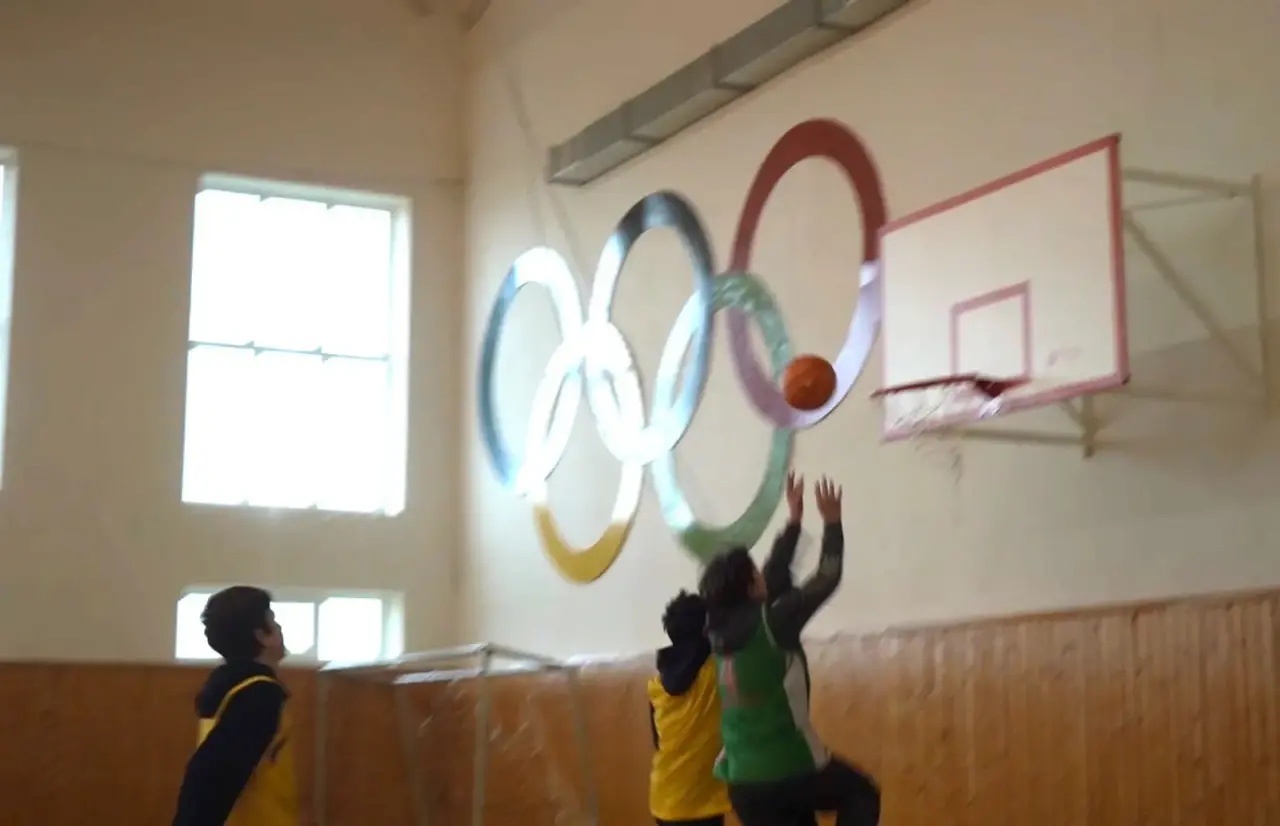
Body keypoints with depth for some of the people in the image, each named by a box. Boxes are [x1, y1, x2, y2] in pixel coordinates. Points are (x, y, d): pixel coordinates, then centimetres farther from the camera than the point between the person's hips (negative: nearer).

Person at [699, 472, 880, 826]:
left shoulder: (721, 631, 6)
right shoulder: (771, 624, -12)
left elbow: (776, 577, 20)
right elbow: (826, 579, -2)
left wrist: (794, 520, 26)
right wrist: (832, 522, 10)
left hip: (743, 782, 6)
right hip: (789, 769, -6)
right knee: (861, 794, 20)